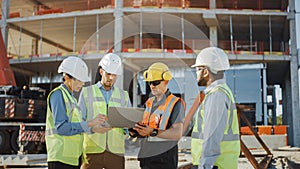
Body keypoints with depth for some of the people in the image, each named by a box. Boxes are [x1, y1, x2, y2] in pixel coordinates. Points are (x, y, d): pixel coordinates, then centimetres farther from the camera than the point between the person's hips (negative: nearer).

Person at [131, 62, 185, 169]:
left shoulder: (175, 103, -7)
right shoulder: (149, 102, 14)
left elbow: (177, 134, -17)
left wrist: (153, 132, -28)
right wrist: (135, 131, -3)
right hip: (146, 158, 6)